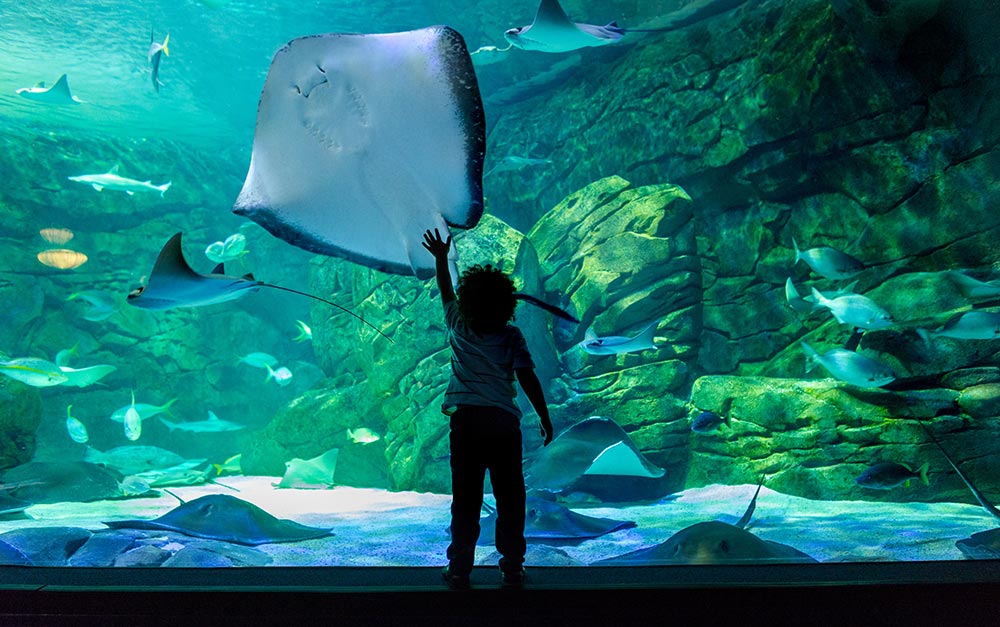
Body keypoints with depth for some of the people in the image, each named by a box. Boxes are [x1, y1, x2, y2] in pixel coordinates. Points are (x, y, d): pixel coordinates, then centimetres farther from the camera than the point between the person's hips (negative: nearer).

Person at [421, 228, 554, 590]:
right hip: (504, 421, -1)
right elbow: (527, 378, -5)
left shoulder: (459, 326, 7)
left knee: (465, 498, 7)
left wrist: (440, 257, 36)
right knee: (510, 498, 9)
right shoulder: (511, 336, 1)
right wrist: (544, 417, 3)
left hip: (465, 420, 2)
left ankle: (459, 570, 11)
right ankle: (512, 568, 14)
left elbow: (446, 291, 24)